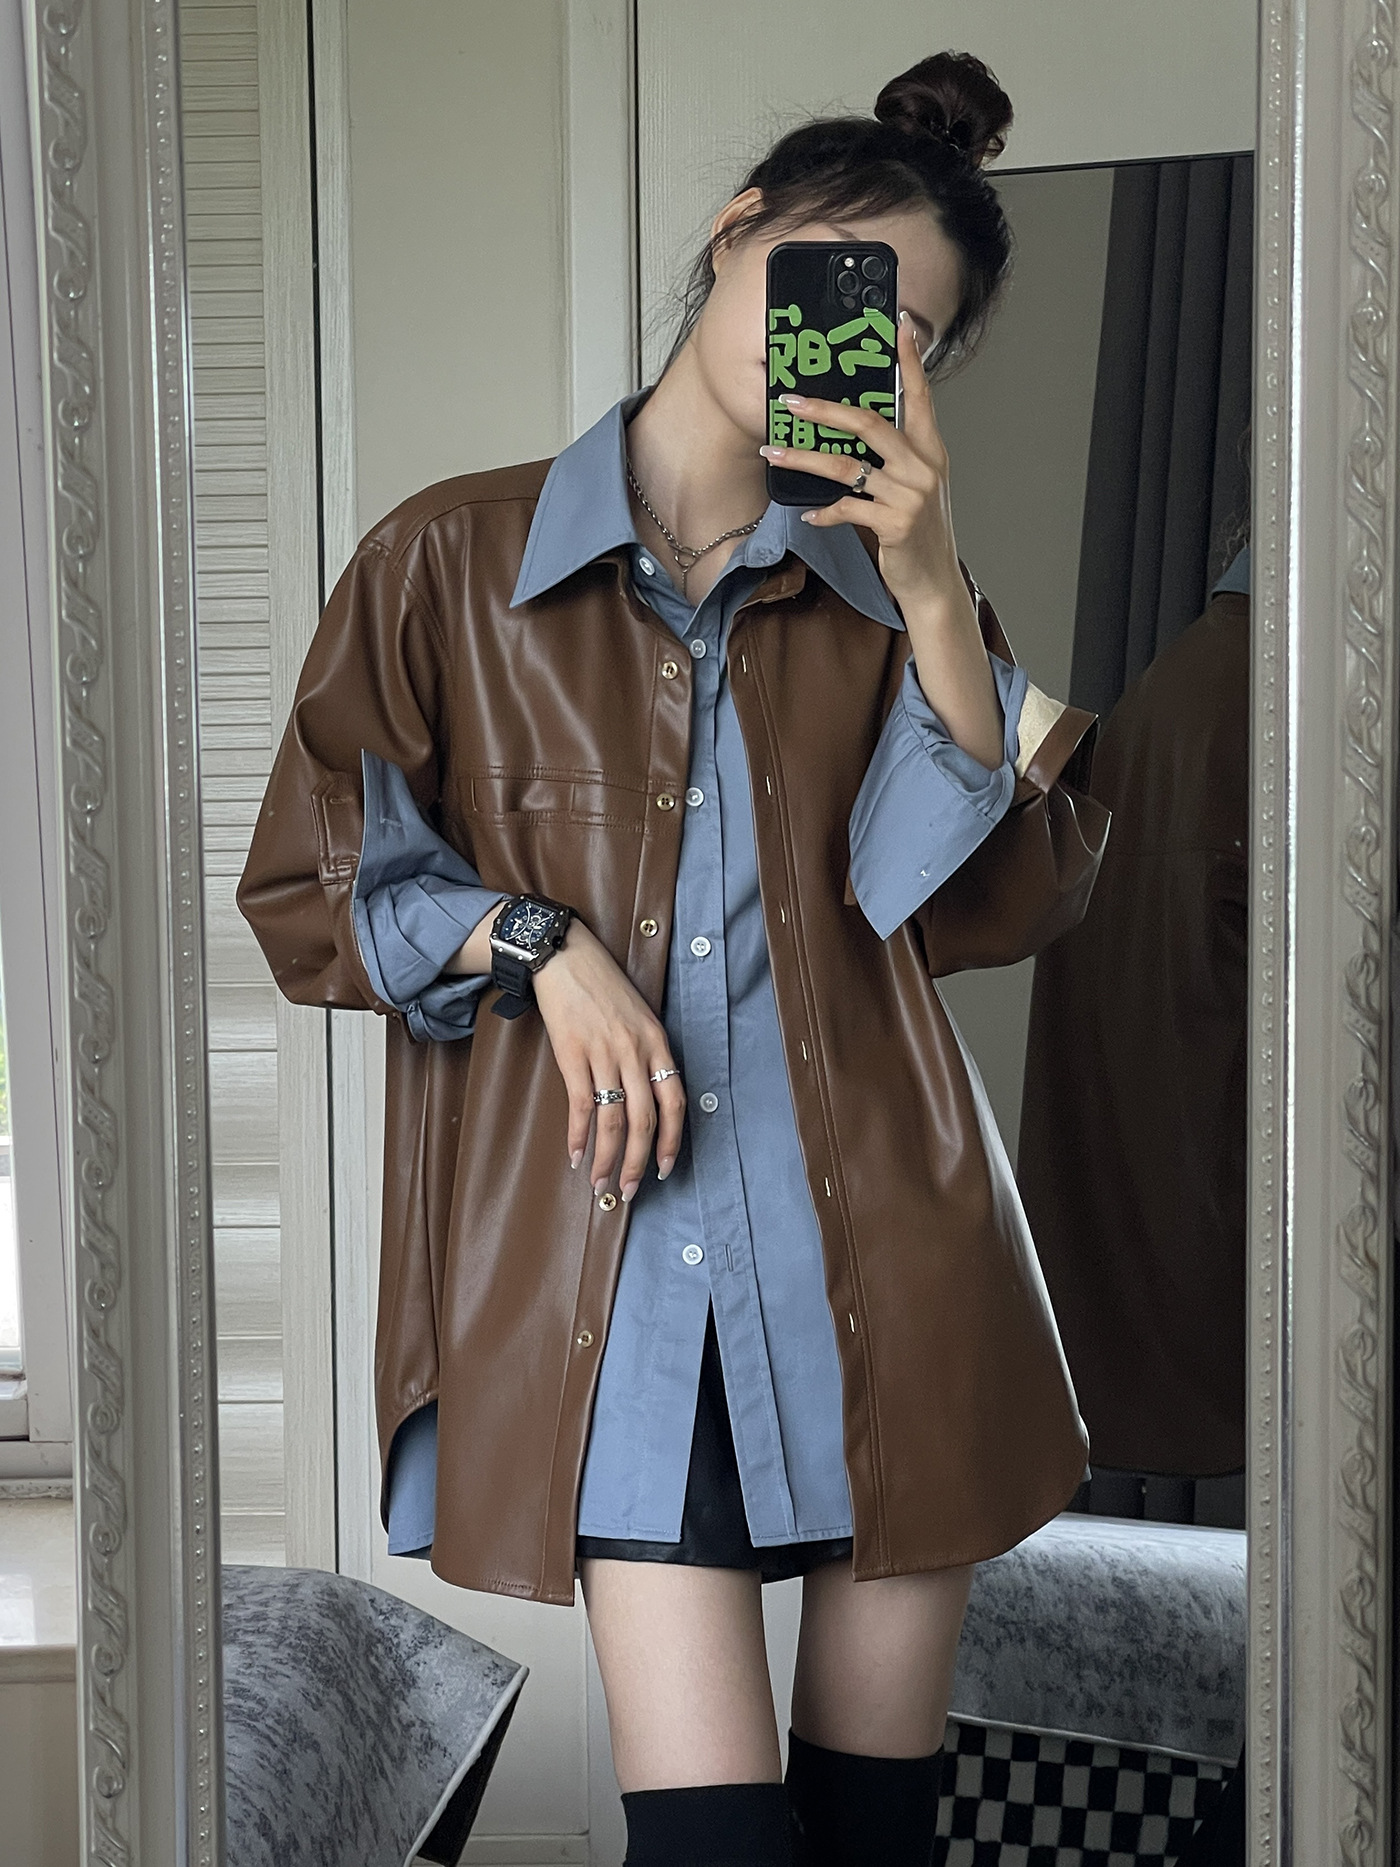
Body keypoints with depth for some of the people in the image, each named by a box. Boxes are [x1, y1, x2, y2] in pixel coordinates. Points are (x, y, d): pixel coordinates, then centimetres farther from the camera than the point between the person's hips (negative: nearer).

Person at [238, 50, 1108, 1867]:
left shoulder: (886, 589, 13)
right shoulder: (455, 558, 6)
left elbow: (1004, 906, 2)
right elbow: (306, 887, 9)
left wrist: (933, 593, -7)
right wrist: (536, 945, -8)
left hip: (881, 1270, 3)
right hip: (606, 1273, -2)